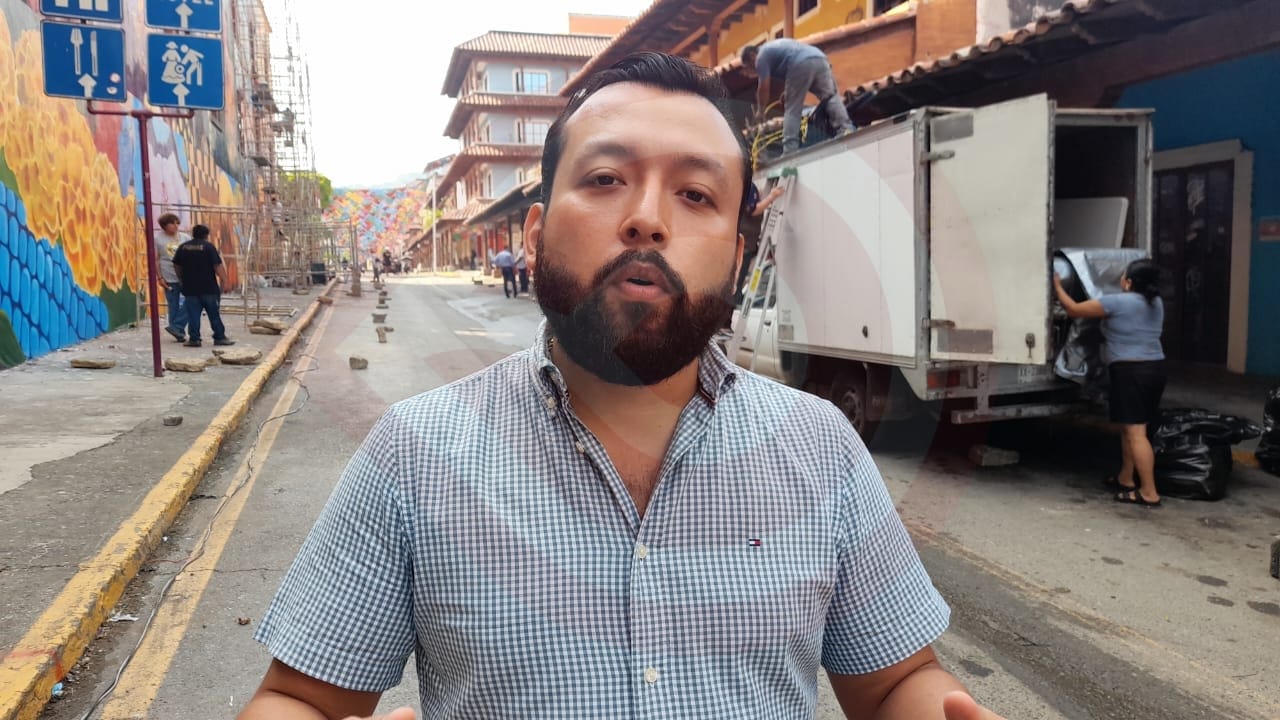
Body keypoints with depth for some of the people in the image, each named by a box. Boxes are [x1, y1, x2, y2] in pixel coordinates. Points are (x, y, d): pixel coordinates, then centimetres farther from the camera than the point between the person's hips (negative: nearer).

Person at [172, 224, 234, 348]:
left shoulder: (183, 247, 8)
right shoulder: (208, 246, -6)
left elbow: (177, 266, 16)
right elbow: (218, 266, -12)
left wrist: (183, 279, 28)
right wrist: (223, 281, -4)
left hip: (190, 288, 3)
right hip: (208, 287, -3)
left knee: (193, 314, 5)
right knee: (214, 313, 5)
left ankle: (194, 338, 3)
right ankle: (219, 337, 8)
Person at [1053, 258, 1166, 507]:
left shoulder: (1117, 302, -10)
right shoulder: (1156, 303, 13)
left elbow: (1074, 310, -3)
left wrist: (1057, 286, 12)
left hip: (1131, 371, -9)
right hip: (1155, 368, 9)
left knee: (1136, 432, -8)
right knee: (1129, 428, 19)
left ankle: (1149, 493, -8)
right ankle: (1125, 479, 30)